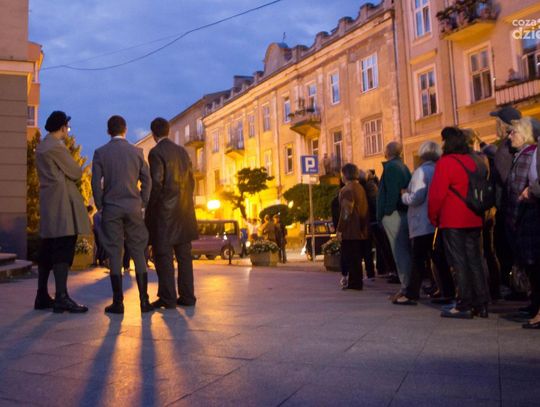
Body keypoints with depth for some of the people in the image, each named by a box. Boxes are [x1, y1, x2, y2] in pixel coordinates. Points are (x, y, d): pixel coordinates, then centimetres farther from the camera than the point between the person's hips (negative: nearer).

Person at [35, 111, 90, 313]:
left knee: (47, 252, 11)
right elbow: (76, 173, -7)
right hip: (61, 204, -10)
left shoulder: (41, 146, 18)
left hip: (49, 205, 10)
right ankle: (61, 298, -10)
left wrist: (67, 176, 10)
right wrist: (75, 172, 12)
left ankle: (42, 296, 18)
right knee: (63, 251, -10)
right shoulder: (56, 147, -11)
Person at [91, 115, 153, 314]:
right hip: (133, 208, 1)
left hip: (111, 208, -1)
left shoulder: (100, 153, 1)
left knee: (114, 254, 3)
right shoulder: (136, 151, 3)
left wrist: (100, 206, 7)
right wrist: (142, 203, 9)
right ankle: (144, 300, 5)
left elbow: (96, 182, -3)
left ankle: (118, 302, 3)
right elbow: (146, 180, 1)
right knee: (138, 253, 5)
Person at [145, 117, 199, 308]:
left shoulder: (156, 152, -7)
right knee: (184, 254, 9)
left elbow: (156, 183, -14)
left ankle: (168, 297, 1)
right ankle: (187, 296, 12)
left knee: (163, 254, -1)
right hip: (184, 212, 6)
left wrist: (149, 207, -4)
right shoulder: (182, 151, 12)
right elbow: (191, 180, 12)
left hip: (165, 210, -6)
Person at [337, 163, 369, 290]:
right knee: (356, 257, 14)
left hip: (350, 231, -9)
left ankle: (354, 283, 0)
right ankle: (356, 282, 20)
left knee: (350, 257, -3)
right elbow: (364, 209, 16)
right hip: (361, 230, 9)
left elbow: (346, 212, -18)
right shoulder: (360, 188, 14)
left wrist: (340, 229, -14)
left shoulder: (347, 190, -14)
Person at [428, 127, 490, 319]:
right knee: (474, 261, 11)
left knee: (458, 262, -1)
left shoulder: (446, 162, -12)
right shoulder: (473, 161, 12)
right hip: (474, 221, 7)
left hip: (453, 222, -7)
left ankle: (464, 305, 3)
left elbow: (436, 193, -16)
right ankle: (481, 304, 15)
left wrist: (433, 217, -3)